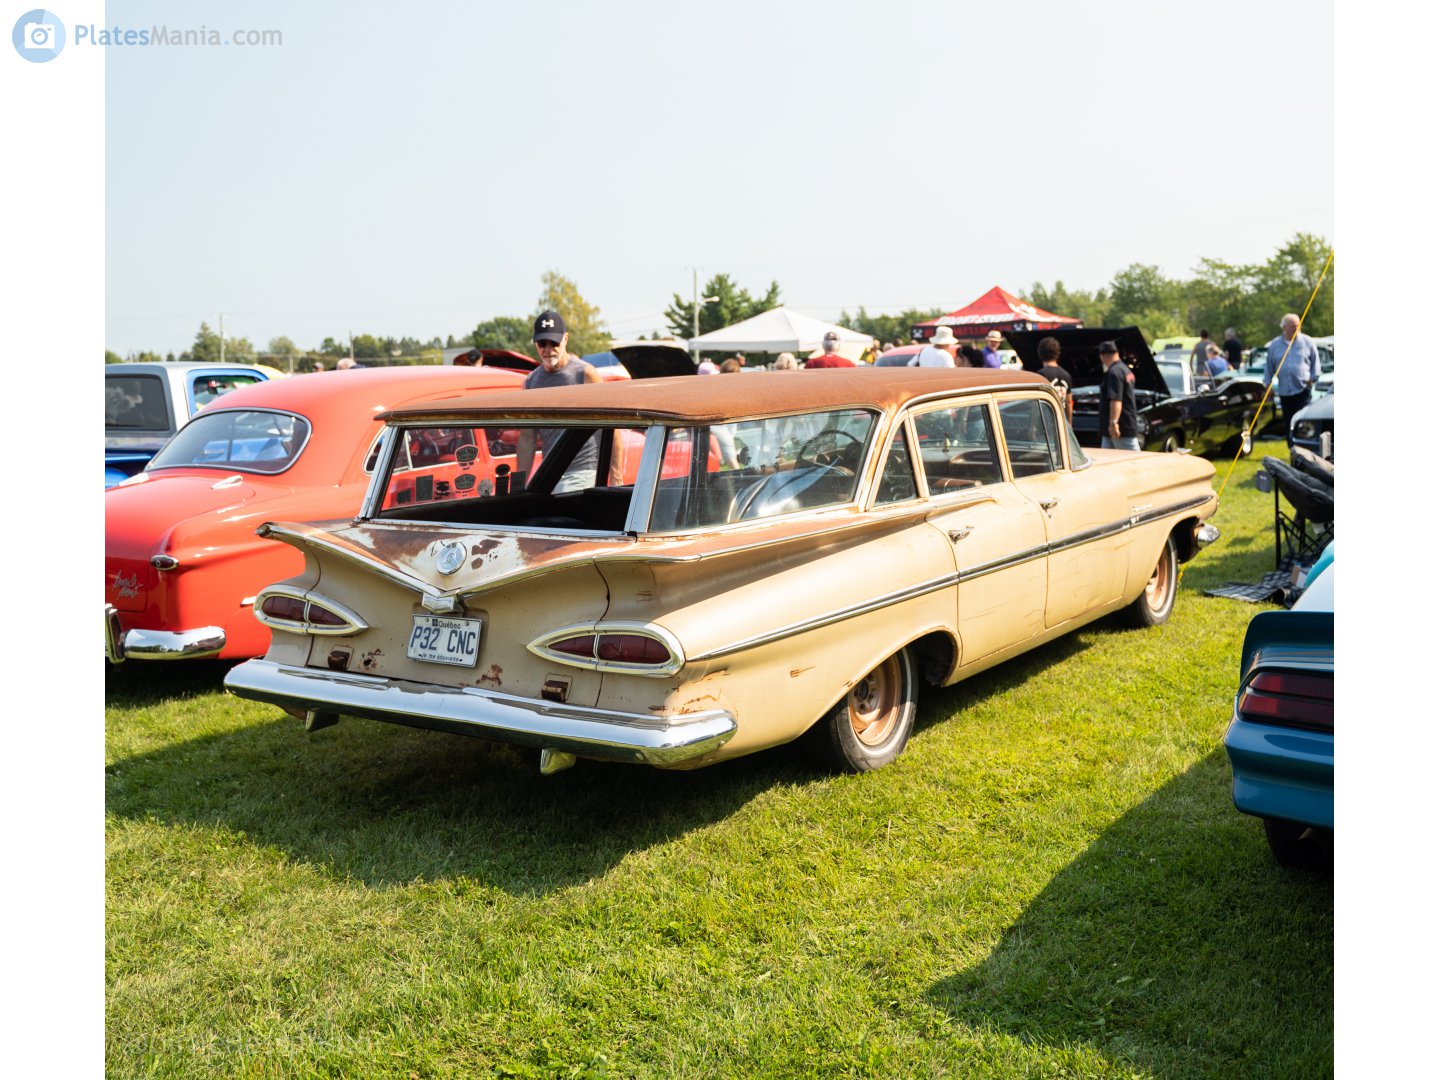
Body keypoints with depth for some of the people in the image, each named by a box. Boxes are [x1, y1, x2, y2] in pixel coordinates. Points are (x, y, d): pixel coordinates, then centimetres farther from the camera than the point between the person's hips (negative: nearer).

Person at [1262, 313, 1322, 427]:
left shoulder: (1307, 342, 2)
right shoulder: (1274, 345, 7)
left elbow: (1315, 362, 9)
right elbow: (1269, 366, 13)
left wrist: (1313, 378, 0)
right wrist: (1268, 384, 10)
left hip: (1303, 389, -2)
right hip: (1284, 391, 3)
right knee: (1288, 421, 8)